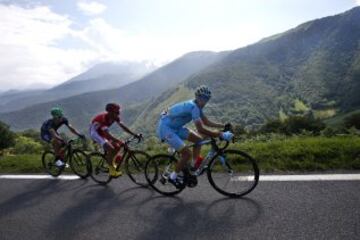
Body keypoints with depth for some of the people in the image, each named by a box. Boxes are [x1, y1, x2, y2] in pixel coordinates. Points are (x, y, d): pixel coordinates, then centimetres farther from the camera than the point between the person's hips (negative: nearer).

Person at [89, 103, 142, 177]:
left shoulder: (115, 117, -14)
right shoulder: (104, 118, -36)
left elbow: (123, 126, -15)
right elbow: (107, 135, -42)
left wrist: (135, 135, -23)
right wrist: (120, 142, -51)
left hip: (102, 132, 8)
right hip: (95, 132, -8)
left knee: (117, 146, -5)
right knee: (110, 148, -25)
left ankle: (110, 163, 16)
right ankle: (112, 170, -12)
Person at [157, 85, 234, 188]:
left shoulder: (197, 106, 3)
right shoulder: (193, 107, -27)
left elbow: (207, 122, 10)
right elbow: (201, 130, -33)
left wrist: (223, 125, 0)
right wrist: (221, 134, -31)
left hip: (175, 127, 10)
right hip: (166, 129, -10)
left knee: (198, 139, 6)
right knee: (187, 153, -13)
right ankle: (173, 177, 7)